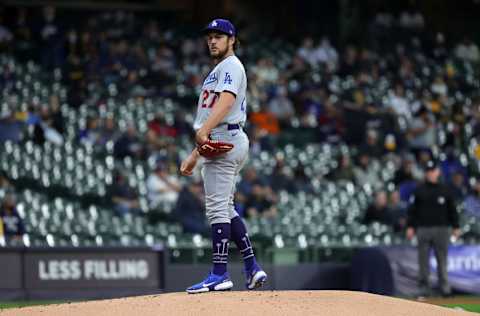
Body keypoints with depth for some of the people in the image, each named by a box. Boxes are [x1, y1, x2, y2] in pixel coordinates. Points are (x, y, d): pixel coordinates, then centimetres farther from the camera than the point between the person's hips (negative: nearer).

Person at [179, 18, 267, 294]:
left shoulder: (232, 66, -5)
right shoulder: (218, 71, 27)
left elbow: (226, 101, -24)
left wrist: (204, 131, -37)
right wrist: (194, 155, 26)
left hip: (224, 140, -11)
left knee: (218, 208, -12)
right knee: (227, 209, 13)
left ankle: (220, 275, -14)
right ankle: (253, 268, 13)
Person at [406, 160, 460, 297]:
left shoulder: (445, 190, 9)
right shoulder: (419, 191, 6)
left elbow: (452, 210, 12)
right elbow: (412, 210, 6)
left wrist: (456, 227, 8)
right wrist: (410, 226, -1)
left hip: (441, 229, 0)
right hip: (423, 228, 0)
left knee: (442, 259, 0)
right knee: (423, 259, 1)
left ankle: (444, 286, 3)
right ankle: (424, 285, 6)